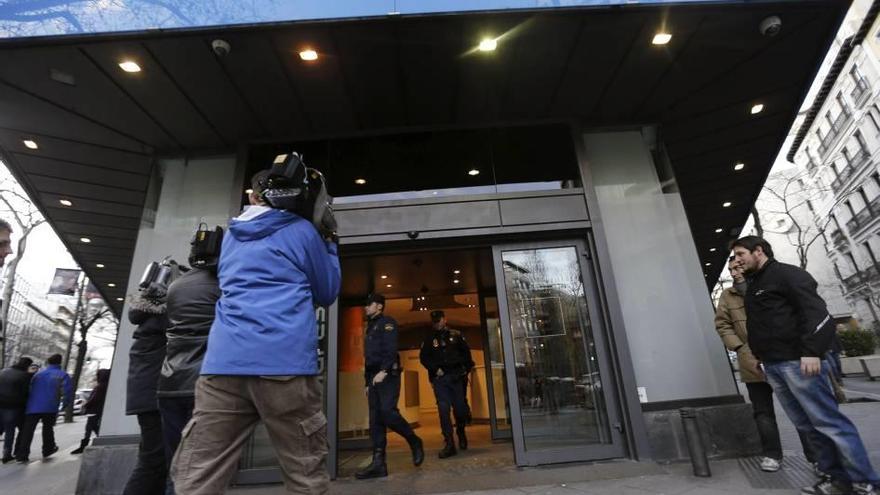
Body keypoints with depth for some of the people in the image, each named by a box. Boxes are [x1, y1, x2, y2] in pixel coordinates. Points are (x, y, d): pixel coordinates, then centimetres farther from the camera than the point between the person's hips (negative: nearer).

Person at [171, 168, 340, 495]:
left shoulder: (231, 235, 22)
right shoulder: (302, 231, 8)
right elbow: (327, 293, 16)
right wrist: (329, 244, 27)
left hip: (223, 363, 5)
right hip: (286, 363, -4)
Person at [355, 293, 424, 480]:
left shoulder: (387, 322, 0)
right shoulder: (370, 328, 25)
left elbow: (391, 349, -14)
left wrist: (384, 371, -23)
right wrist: (368, 382, 17)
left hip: (388, 375, -8)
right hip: (374, 377, 8)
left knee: (387, 412, -18)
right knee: (375, 419, 2)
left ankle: (415, 442, 4)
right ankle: (378, 463, 3)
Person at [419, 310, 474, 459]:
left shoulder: (456, 335, 9)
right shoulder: (429, 339, 10)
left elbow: (466, 352, 10)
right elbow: (423, 357, 5)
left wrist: (465, 368, 0)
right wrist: (435, 369, -6)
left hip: (456, 376, 0)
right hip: (439, 378, 0)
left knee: (460, 407, 2)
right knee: (443, 410, -7)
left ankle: (461, 433, 32)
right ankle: (449, 444, -3)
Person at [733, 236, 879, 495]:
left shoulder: (786, 273, -5)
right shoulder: (753, 286, 21)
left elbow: (816, 311, -14)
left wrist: (811, 351, -23)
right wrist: (759, 356, 20)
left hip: (797, 362, -8)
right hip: (772, 367, 8)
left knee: (828, 422, -3)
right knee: (807, 425, 10)